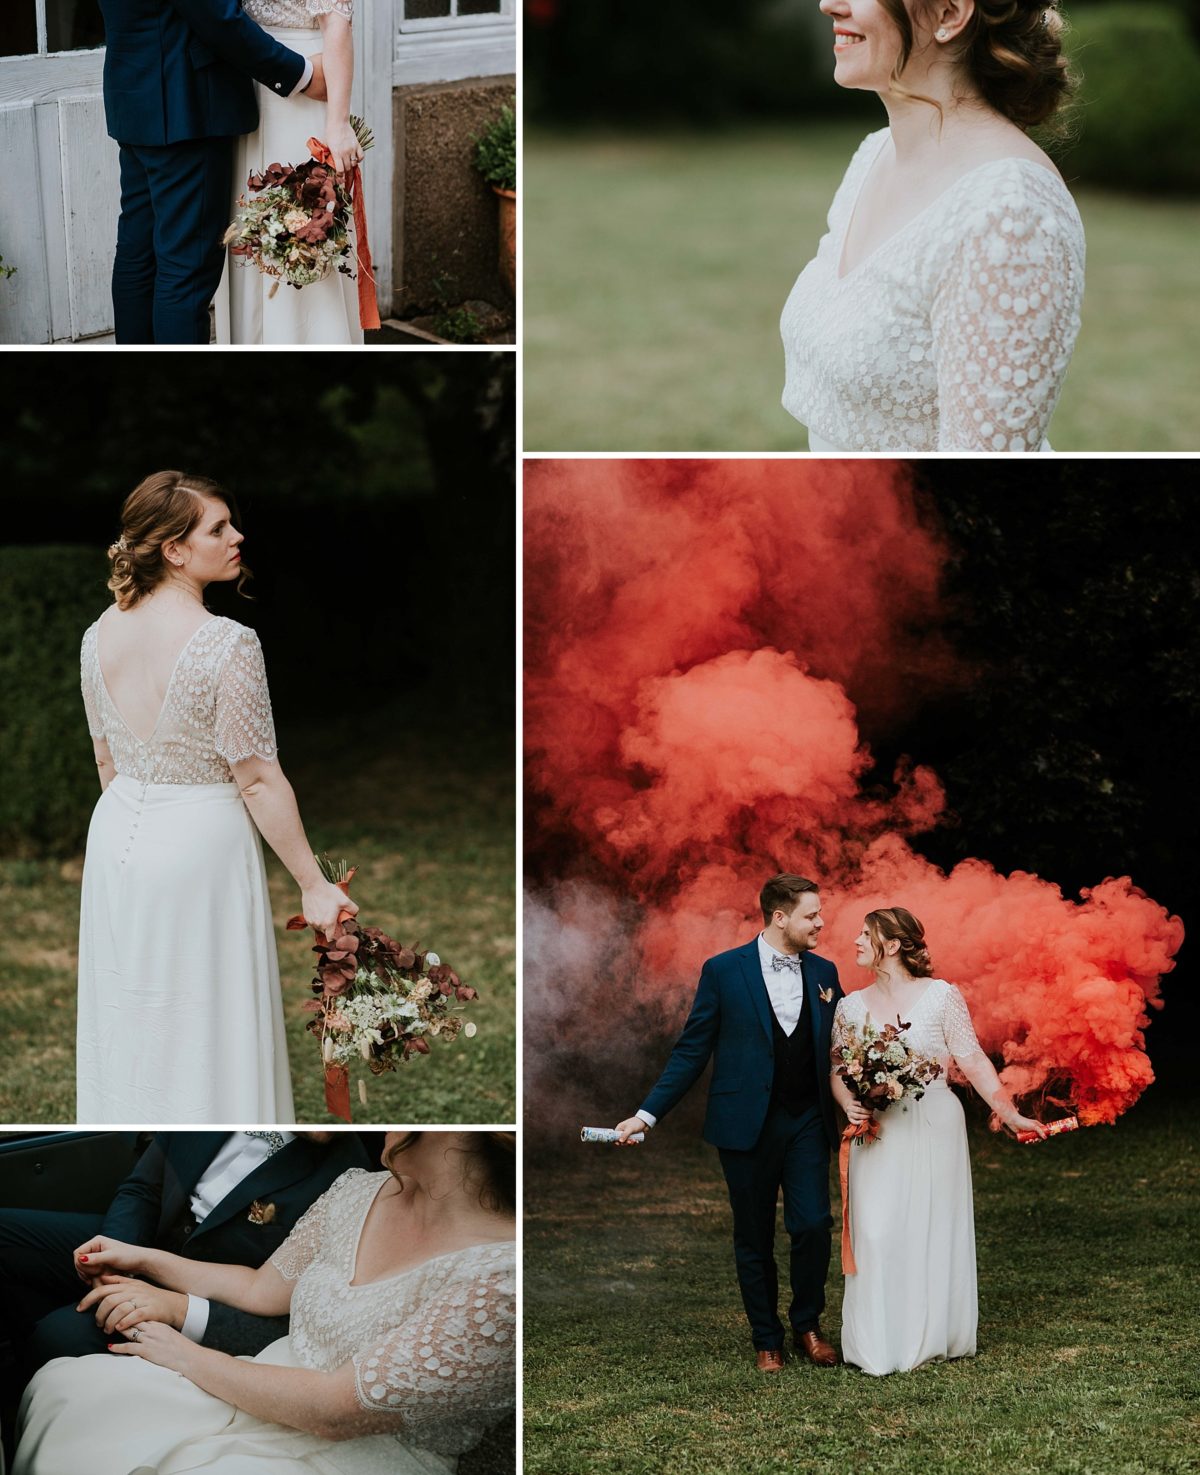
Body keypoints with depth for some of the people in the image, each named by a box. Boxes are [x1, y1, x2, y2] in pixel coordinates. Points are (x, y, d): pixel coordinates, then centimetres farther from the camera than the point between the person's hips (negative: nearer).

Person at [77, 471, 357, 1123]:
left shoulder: (99, 634, -1)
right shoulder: (227, 644, -22)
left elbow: (106, 759, 10)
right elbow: (258, 781, -18)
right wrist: (313, 886, -11)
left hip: (115, 834, 7)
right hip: (201, 845, -6)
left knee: (127, 1024, 18)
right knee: (202, 1029, 5)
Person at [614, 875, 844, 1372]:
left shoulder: (823, 972, 6)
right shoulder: (724, 971, -4)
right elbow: (692, 1050, -1)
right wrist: (647, 1114, -5)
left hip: (807, 1123, 2)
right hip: (747, 1125, -2)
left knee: (813, 1225, -7)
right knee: (754, 1238, 7)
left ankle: (807, 1325, 15)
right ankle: (766, 1339, 22)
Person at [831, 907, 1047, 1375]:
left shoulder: (941, 996, -4)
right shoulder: (851, 1007, 7)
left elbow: (973, 1061, -5)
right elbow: (836, 1072, 11)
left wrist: (1010, 1114, -11)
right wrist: (850, 1105, -10)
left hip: (933, 1128, -2)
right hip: (878, 1134, 2)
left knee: (934, 1229, 4)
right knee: (876, 1231, -4)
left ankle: (934, 1336, 16)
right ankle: (880, 1345, 5)